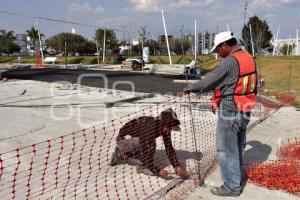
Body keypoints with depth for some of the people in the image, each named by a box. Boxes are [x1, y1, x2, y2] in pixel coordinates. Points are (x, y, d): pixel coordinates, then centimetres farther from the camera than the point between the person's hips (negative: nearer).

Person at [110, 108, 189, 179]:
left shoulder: (165, 127, -16)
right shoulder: (148, 128, -39)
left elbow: (169, 148, -13)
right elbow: (145, 153, -37)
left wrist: (176, 166, -21)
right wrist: (157, 171, -40)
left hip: (133, 139, 8)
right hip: (124, 140, -8)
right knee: (151, 142, -31)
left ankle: (121, 154, 21)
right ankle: (142, 167, -12)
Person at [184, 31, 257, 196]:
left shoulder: (229, 62, -20)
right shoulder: (249, 58, 7)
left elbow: (208, 81, -16)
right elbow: (253, 85, 14)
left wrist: (189, 88, 0)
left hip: (230, 112, -9)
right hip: (245, 111, 9)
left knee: (227, 150, 3)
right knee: (238, 146, 21)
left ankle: (232, 186, 14)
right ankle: (237, 177, 37)